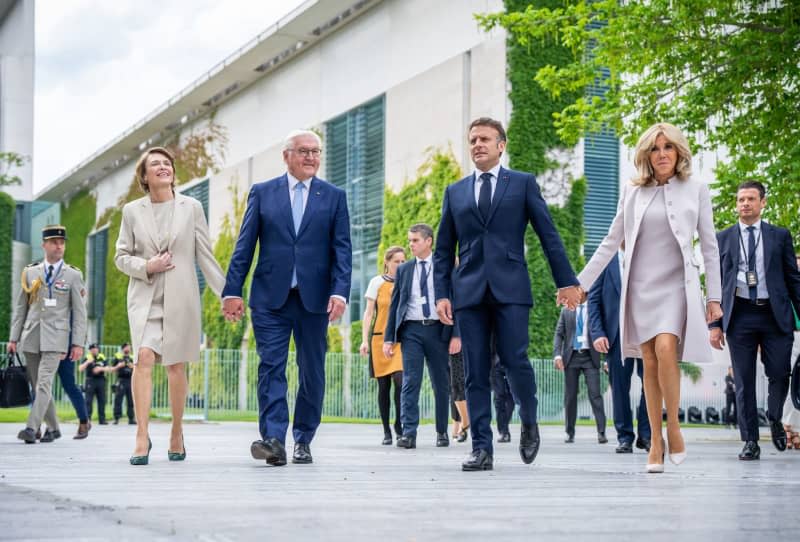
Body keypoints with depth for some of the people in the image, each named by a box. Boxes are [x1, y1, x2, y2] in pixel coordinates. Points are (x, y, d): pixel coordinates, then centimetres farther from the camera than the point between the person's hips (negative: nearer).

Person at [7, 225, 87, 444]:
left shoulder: (73, 275, 5)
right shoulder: (30, 273, 11)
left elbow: (79, 312, 2)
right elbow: (20, 308, 13)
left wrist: (78, 343, -5)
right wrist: (13, 338, 7)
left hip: (55, 338, -4)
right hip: (31, 337, 4)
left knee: (44, 383, -15)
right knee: (37, 385, 7)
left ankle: (32, 428, -21)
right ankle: (53, 428, 18)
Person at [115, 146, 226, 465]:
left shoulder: (191, 208, 4)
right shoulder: (132, 211, 7)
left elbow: (205, 256, 5)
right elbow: (121, 256, 10)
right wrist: (146, 266, -9)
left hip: (180, 296, 0)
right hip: (145, 296, 0)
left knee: (175, 365, 4)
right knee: (144, 358, -17)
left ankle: (177, 436, 18)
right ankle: (142, 437, -18)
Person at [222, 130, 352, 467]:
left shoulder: (334, 197, 9)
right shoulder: (262, 193, 8)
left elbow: (342, 250, 3)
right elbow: (244, 246, 5)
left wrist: (339, 292, -10)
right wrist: (232, 290, -2)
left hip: (314, 298, 1)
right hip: (271, 297, -1)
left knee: (312, 371, 5)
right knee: (271, 367, -10)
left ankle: (303, 440, 15)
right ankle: (273, 440, -15)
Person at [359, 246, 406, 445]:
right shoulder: (377, 282, 5)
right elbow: (368, 312, 4)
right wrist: (364, 340, -4)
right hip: (380, 338, 0)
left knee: (400, 381, -15)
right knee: (383, 385, 2)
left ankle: (399, 425, 2)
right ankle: (386, 432, 9)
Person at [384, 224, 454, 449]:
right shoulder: (404, 269, 11)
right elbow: (395, 304, 11)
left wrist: (456, 335, -6)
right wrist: (388, 337, 4)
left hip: (438, 330, -1)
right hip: (411, 330, 1)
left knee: (441, 383, 7)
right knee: (410, 382, -9)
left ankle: (442, 432, 19)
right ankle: (409, 433, -14)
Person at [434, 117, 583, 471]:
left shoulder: (523, 184, 9)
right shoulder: (455, 192, 16)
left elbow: (548, 236, 6)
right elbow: (444, 250, 15)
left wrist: (566, 281, 0)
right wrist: (442, 293, 4)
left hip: (510, 288, -2)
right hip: (469, 292, 3)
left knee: (514, 361, -12)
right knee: (476, 373, -1)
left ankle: (529, 424, 16)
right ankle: (482, 449, 1)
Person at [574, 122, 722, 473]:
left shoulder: (696, 190, 4)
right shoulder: (632, 193, 8)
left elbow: (709, 247, 6)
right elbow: (610, 243, 12)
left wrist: (714, 296, 1)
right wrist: (580, 283, 7)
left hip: (676, 286, -2)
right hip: (640, 287, 2)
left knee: (666, 350, -23)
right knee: (650, 364, 1)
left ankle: (673, 425, -6)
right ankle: (656, 442, 7)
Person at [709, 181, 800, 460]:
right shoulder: (723, 238, 10)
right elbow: (715, 282, 9)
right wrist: (715, 323, 2)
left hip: (775, 315, 0)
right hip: (740, 315, 0)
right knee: (744, 382, -1)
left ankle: (775, 420, 25)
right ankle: (750, 441, 6)